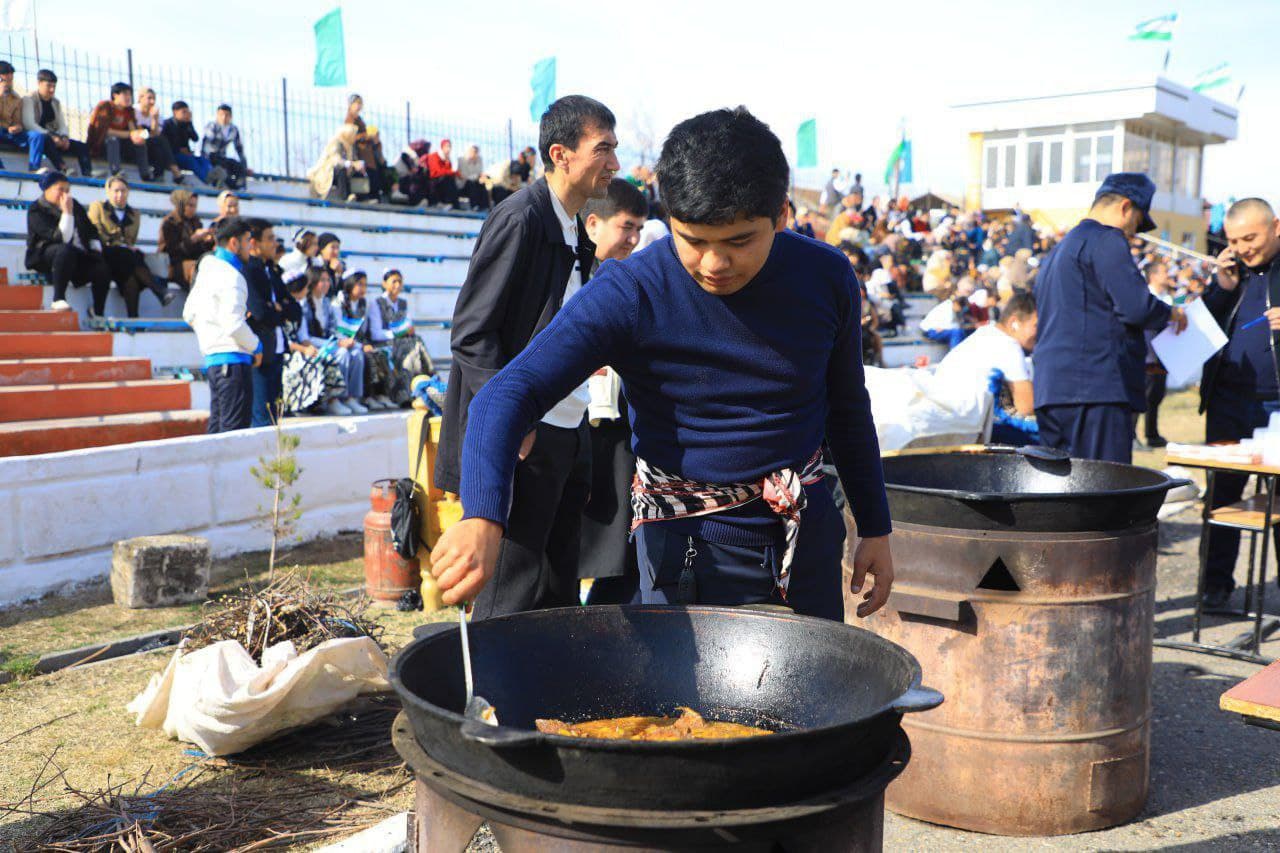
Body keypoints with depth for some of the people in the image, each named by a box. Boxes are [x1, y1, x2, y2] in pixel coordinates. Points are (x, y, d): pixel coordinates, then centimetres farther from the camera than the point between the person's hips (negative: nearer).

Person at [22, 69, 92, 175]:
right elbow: (29, 124, -18)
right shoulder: (29, 100, -3)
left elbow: (62, 124, 11)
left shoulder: (55, 103, 18)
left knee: (82, 146, -11)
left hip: (53, 138, 7)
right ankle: (62, 169, -56)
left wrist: (64, 137, -13)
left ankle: (87, 174, -33)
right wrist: (51, 136, -28)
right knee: (47, 140, -41)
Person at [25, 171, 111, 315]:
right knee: (65, 250, -40)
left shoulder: (74, 205, 13)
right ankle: (58, 299, -37)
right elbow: (62, 238, -21)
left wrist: (96, 249, 7)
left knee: (102, 269, -21)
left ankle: (98, 312, -7)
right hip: (45, 257, -6)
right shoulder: (36, 211, -8)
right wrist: (67, 213, -25)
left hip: (77, 256, 6)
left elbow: (90, 230, 23)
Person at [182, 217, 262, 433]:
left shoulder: (206, 271, 16)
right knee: (235, 432, -9)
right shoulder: (231, 277, -14)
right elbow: (234, 324, -21)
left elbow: (189, 314, 24)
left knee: (217, 429, 13)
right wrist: (256, 346, -6)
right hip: (233, 359, -10)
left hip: (212, 357, 10)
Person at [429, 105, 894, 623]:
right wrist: (481, 517, -44)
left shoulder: (825, 277, -7)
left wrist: (875, 527, 11)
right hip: (690, 550, -4)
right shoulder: (629, 294, -19)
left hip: (809, 535, 4)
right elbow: (509, 392, -27)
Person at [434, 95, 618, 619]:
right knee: (514, 595, -1)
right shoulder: (520, 219, -13)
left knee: (560, 594, 15)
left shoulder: (575, 229, 15)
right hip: (523, 439, -9)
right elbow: (471, 332, -17)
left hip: (567, 434, 9)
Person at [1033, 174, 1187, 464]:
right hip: (1097, 388, -9)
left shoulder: (1059, 250, 26)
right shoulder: (1106, 239, -4)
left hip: (1050, 391, 9)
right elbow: (1135, 307, -13)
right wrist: (1171, 314, 7)